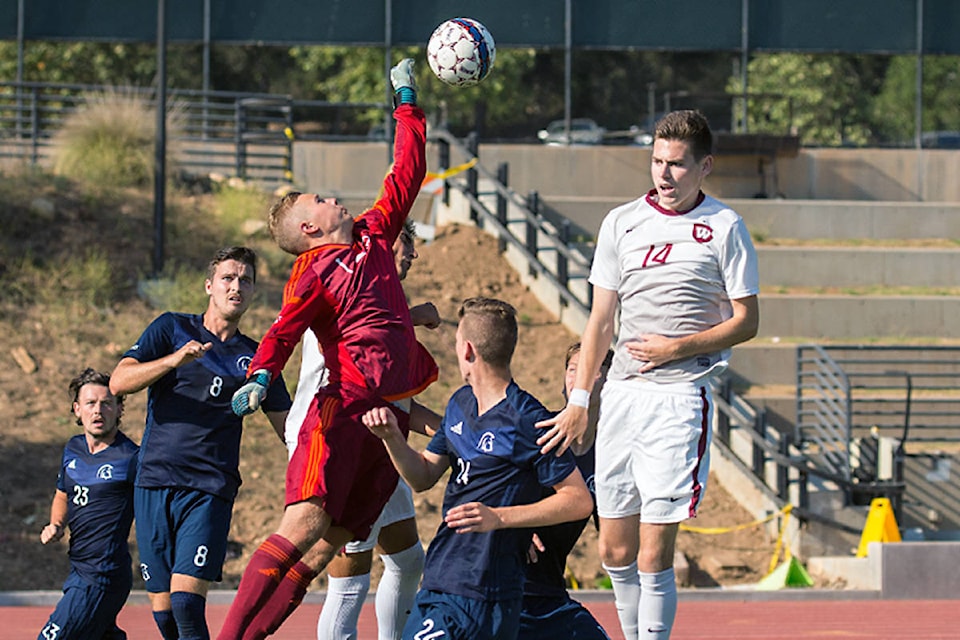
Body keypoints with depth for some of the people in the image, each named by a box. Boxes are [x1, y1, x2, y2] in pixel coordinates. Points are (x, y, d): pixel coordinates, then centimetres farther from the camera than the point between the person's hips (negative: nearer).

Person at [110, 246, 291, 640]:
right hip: (154, 484, 1)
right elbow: (119, 382, -4)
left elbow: (290, 430, 19)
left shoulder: (255, 359, 13)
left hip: (210, 491, -1)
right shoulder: (172, 328, 9)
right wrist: (173, 360, -19)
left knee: (187, 602, -18)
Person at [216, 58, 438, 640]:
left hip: (390, 411, 7)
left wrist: (408, 103, 30)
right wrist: (260, 378, -34)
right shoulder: (313, 271, -2)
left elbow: (407, 174, 27)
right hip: (344, 405, -6)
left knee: (337, 539, -2)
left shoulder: (373, 235, 18)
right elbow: (284, 332, -16)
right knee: (306, 523, -20)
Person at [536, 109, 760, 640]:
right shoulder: (621, 223, 11)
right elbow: (601, 320, 15)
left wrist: (678, 347, -11)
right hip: (621, 393, 5)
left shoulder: (724, 228, -1)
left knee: (653, 555, -10)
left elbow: (746, 322, 1)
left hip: (679, 395, -5)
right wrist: (578, 400, 10)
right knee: (614, 551, 6)